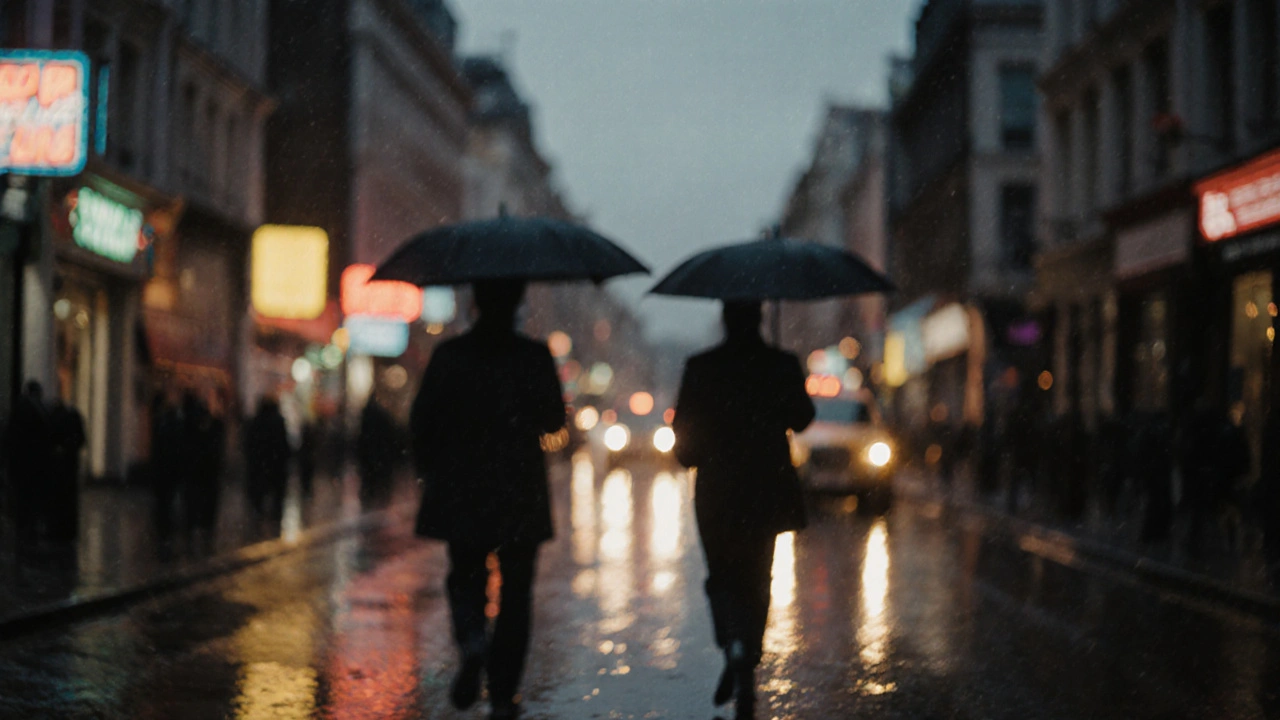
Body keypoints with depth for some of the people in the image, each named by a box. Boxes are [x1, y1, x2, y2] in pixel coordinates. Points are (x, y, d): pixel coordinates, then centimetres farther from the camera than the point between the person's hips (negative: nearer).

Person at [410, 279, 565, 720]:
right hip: (521, 496, 0)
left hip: (461, 494, 1)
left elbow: (422, 420, -3)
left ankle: (472, 640, -14)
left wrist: (431, 471, 12)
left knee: (465, 579, 17)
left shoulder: (449, 356, -5)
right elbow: (554, 421, 1)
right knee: (514, 592, 9)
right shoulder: (535, 357, -6)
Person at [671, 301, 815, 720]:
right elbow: (800, 419, 5)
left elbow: (683, 432, -5)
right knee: (756, 581, 13)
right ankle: (747, 669, 12)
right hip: (768, 492, 1)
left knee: (722, 577, 12)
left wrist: (693, 458, 14)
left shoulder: (700, 368, -7)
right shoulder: (783, 366, -5)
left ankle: (735, 644, -15)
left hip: (717, 493, -1)